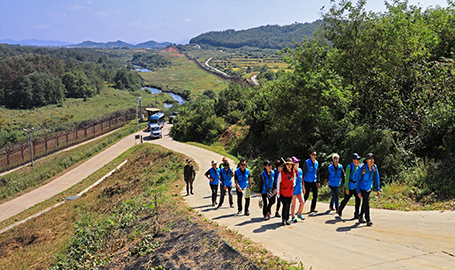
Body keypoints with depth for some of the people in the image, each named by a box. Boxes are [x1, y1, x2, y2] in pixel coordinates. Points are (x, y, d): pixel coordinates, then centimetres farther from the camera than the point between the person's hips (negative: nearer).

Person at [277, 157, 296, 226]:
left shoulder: (293, 172, 2)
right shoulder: (282, 173, -10)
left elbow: (294, 180, 15)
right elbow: (278, 182, -4)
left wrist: (294, 183, -9)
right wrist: (278, 192, -4)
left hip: (290, 192, 4)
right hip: (283, 192, -4)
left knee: (288, 206, 8)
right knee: (285, 205, -10)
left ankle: (287, 219, 20)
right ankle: (283, 219, 5)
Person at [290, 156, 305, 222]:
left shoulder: (300, 170, 4)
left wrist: (302, 188, 19)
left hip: (299, 190, 6)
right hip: (293, 190, -6)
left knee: (302, 202, 3)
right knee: (293, 204, 5)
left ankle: (299, 214, 25)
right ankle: (293, 217, 20)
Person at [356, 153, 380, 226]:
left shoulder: (375, 167, -10)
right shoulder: (362, 168, -24)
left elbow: (376, 178, 2)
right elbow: (358, 180, -17)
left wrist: (378, 189, 1)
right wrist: (358, 191, -17)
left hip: (369, 188, 6)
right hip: (362, 188, -6)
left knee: (365, 203, 15)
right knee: (366, 202, -14)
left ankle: (361, 216, 33)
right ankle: (368, 220, -10)